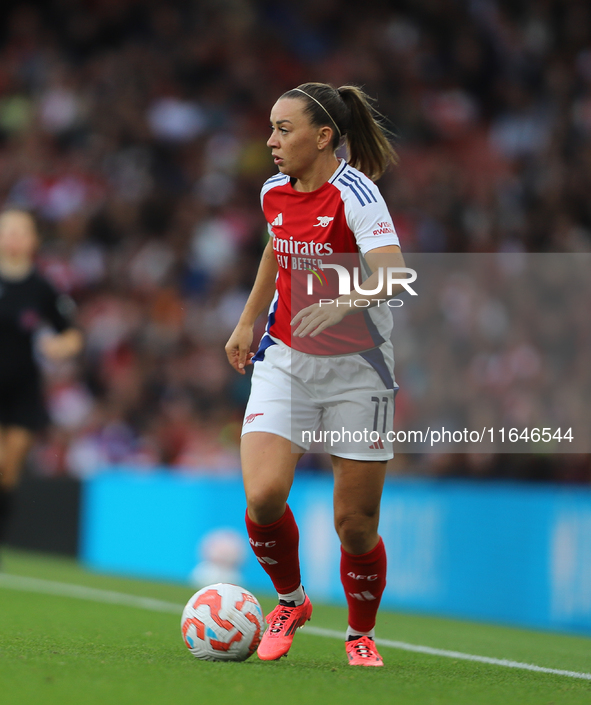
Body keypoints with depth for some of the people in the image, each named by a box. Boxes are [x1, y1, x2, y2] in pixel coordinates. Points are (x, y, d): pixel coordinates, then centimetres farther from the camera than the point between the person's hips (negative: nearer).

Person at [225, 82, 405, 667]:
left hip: (357, 370, -4)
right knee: (263, 496, -16)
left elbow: (391, 272, -31)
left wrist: (339, 304, -47)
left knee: (356, 522, 0)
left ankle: (361, 635, 26)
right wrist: (246, 323, 25)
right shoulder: (274, 192, 2)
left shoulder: (355, 193, -17)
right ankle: (290, 600, 12)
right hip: (285, 362, 4)